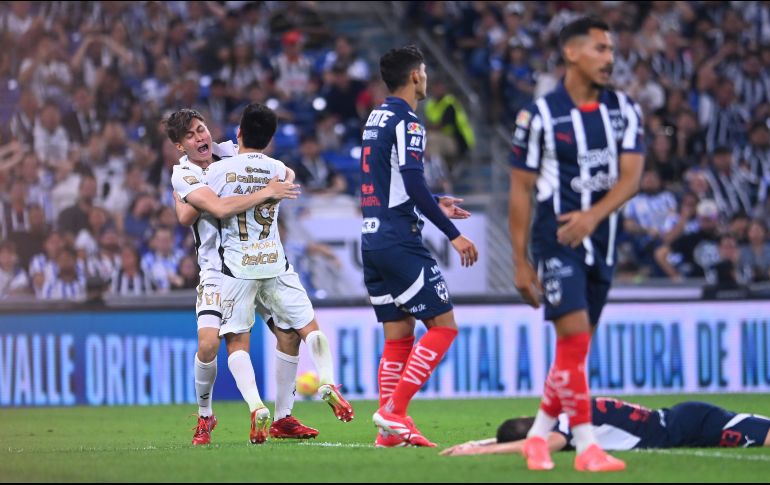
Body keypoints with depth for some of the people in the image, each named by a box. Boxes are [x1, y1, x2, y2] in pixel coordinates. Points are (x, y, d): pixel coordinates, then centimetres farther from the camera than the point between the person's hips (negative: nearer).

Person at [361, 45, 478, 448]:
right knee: (443, 325, -4)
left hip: (372, 241, 9)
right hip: (399, 242, -9)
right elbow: (414, 185, -19)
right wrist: (453, 234, -15)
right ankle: (394, 409, -12)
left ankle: (390, 430, 7)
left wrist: (435, 205, 35)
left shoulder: (376, 119, 17)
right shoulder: (406, 122, -11)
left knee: (398, 337, 10)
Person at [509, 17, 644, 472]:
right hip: (556, 238, -5)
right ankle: (587, 446, -16)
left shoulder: (625, 110, 5)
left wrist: (594, 215, -24)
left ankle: (538, 435, 23)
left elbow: (631, 176, -6)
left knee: (576, 347, 9)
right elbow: (521, 190, -3)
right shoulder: (540, 114, -7)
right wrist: (521, 261, -4)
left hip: (601, 240, 5)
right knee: (574, 335, -16)